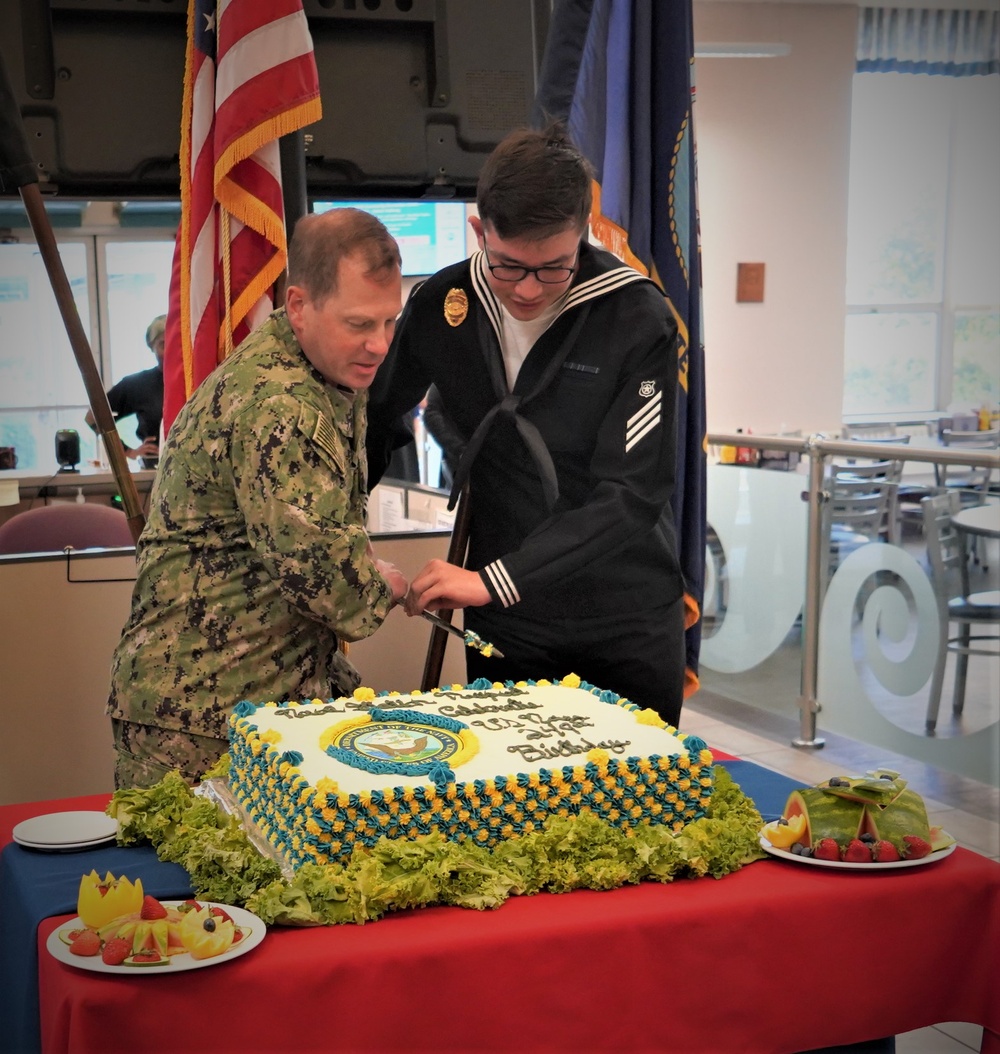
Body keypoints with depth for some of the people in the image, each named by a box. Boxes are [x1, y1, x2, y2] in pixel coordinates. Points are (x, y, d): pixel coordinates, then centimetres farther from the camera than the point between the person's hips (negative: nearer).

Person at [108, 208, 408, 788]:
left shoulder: (336, 379, 11)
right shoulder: (277, 405, -24)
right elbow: (314, 560, -29)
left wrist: (366, 569, 11)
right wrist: (382, 588, -8)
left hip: (293, 685, 10)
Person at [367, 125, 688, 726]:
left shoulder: (638, 319, -16)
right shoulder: (442, 305, -4)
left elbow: (633, 493, -20)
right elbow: (376, 421, 12)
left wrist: (495, 579, -25)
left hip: (629, 625, -2)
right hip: (503, 625, 3)